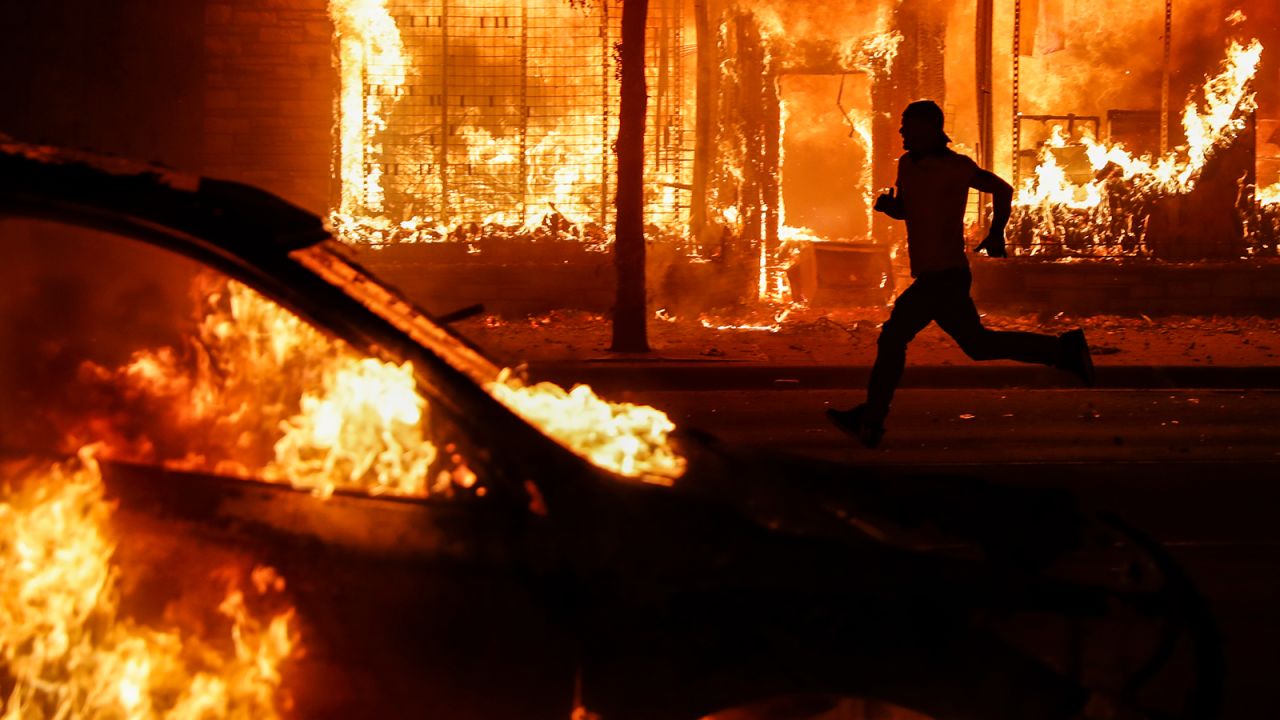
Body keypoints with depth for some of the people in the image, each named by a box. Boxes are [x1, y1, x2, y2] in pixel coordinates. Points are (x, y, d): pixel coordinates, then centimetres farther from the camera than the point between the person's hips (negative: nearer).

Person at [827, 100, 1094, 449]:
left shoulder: (955, 166, -10)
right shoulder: (907, 164, 10)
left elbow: (1002, 189, 0)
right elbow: (903, 209, 22)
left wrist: (996, 233, -7)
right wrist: (886, 205, -1)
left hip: (945, 276, -9)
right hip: (934, 277, 9)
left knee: (893, 337, -9)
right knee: (978, 344, 15)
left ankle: (870, 420, -3)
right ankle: (1065, 350, 21)